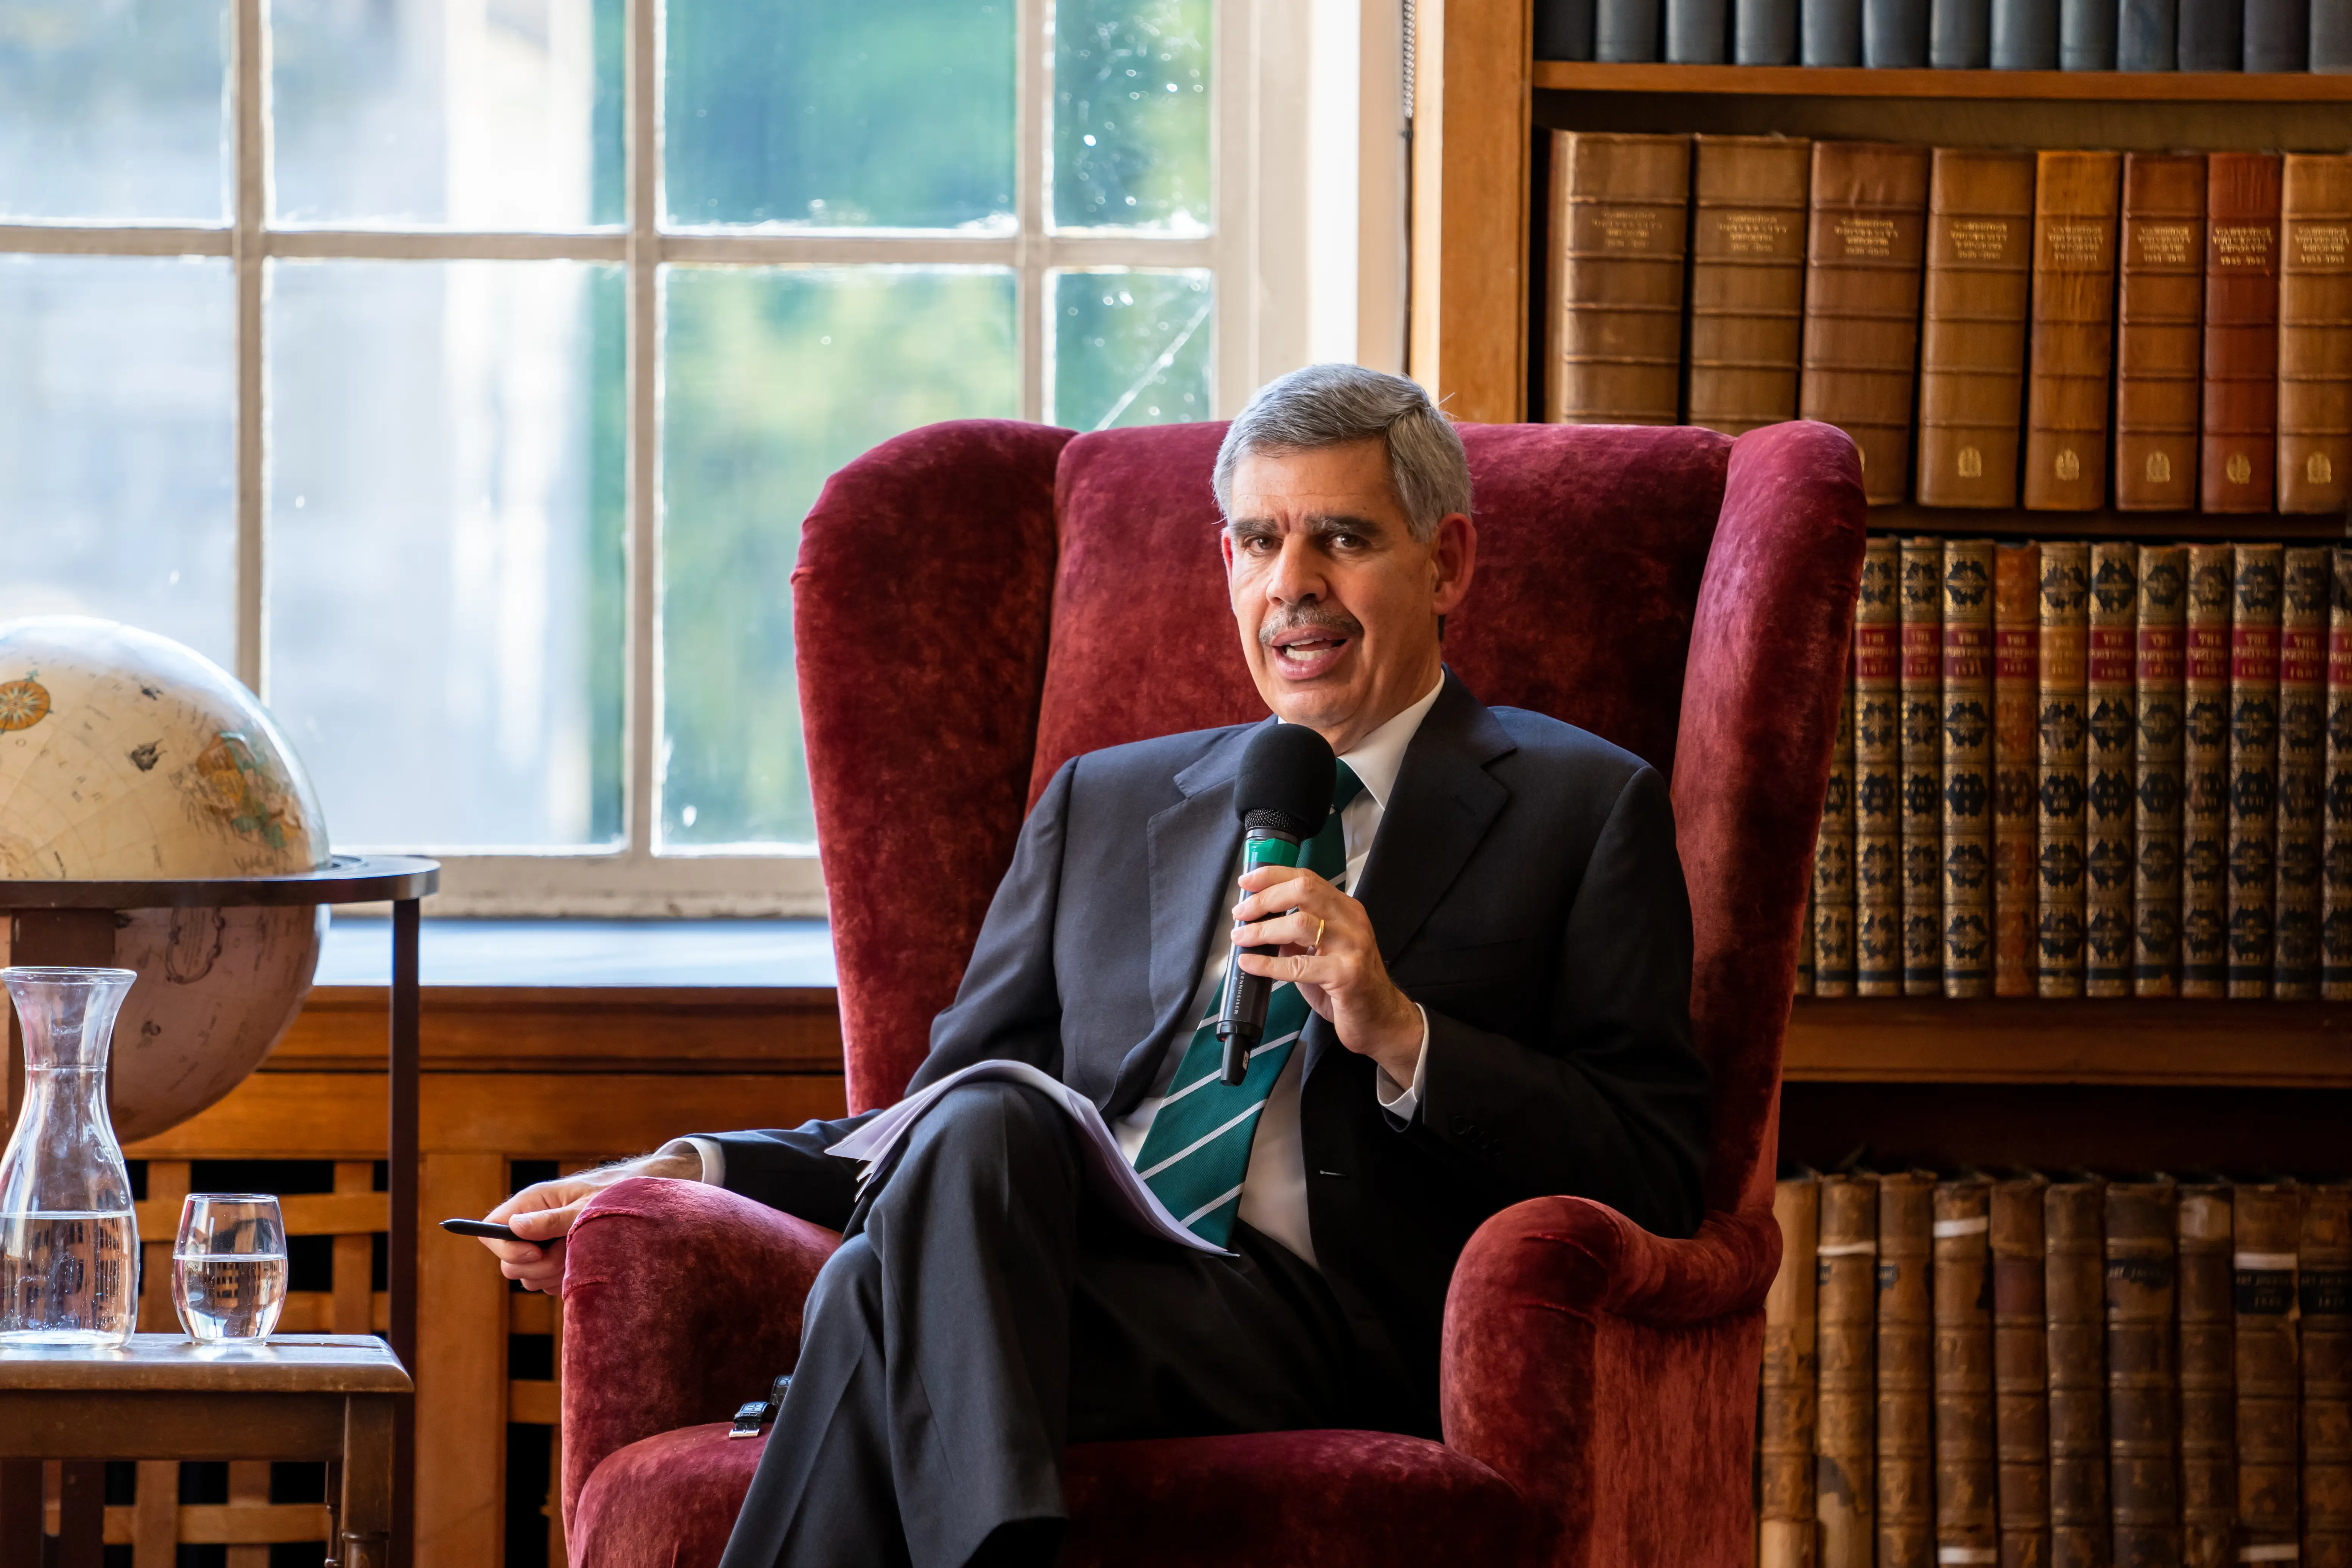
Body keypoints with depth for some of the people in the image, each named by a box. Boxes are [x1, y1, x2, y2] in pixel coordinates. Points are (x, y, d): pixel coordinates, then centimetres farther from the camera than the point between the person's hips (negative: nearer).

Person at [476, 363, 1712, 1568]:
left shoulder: (1584, 810, 13)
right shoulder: (1103, 807, 28)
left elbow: (1655, 1178, 3)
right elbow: (948, 1121, 23)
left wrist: (1401, 1034, -10)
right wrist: (692, 1173, 6)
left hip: (1334, 1338, -4)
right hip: (1055, 1282, 4)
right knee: (984, 1124, -33)